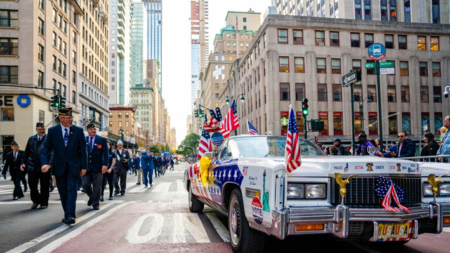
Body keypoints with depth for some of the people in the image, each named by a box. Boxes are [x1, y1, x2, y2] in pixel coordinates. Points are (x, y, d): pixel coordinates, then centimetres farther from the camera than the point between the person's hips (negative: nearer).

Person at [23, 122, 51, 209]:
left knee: (44, 186, 5)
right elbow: (27, 152, 17)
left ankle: (44, 203, 18)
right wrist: (24, 162, 8)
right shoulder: (31, 139, 11)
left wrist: (49, 163, -19)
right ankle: (35, 201, 26)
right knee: (32, 185, 5)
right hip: (32, 166, 4)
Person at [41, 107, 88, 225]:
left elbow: (83, 150, 0)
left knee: (71, 190, -10)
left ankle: (70, 215, -14)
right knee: (63, 192, 9)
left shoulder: (78, 131, -1)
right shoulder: (52, 131, 0)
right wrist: (45, 163, -16)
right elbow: (46, 148, -1)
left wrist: (84, 166, -2)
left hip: (73, 167, -1)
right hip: (59, 167, 2)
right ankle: (67, 214, 21)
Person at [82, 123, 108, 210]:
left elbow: (105, 154, -3)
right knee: (85, 184, -2)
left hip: (97, 167, -1)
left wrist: (105, 165, -14)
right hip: (86, 167, 1)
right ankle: (91, 197, 27)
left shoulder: (102, 140, 3)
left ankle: (96, 204, 17)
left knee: (97, 187, 3)